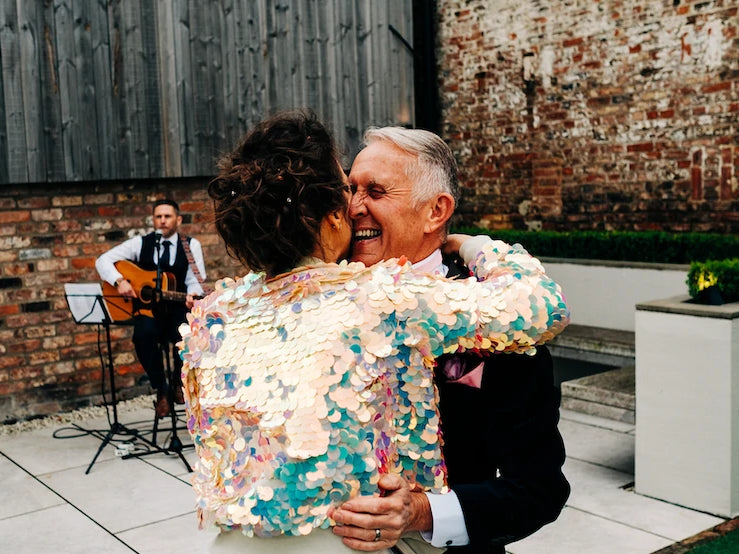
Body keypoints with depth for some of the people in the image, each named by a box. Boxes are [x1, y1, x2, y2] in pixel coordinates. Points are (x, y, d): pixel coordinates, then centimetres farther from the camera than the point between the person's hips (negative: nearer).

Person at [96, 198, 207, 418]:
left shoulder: (191, 245, 5)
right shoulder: (140, 243, 5)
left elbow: (195, 279, -4)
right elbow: (103, 260, 3)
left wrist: (193, 295, -28)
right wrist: (120, 281, -16)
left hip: (178, 310, 0)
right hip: (147, 309, 0)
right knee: (143, 334, -34)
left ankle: (178, 382, 0)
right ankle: (161, 389, -11)